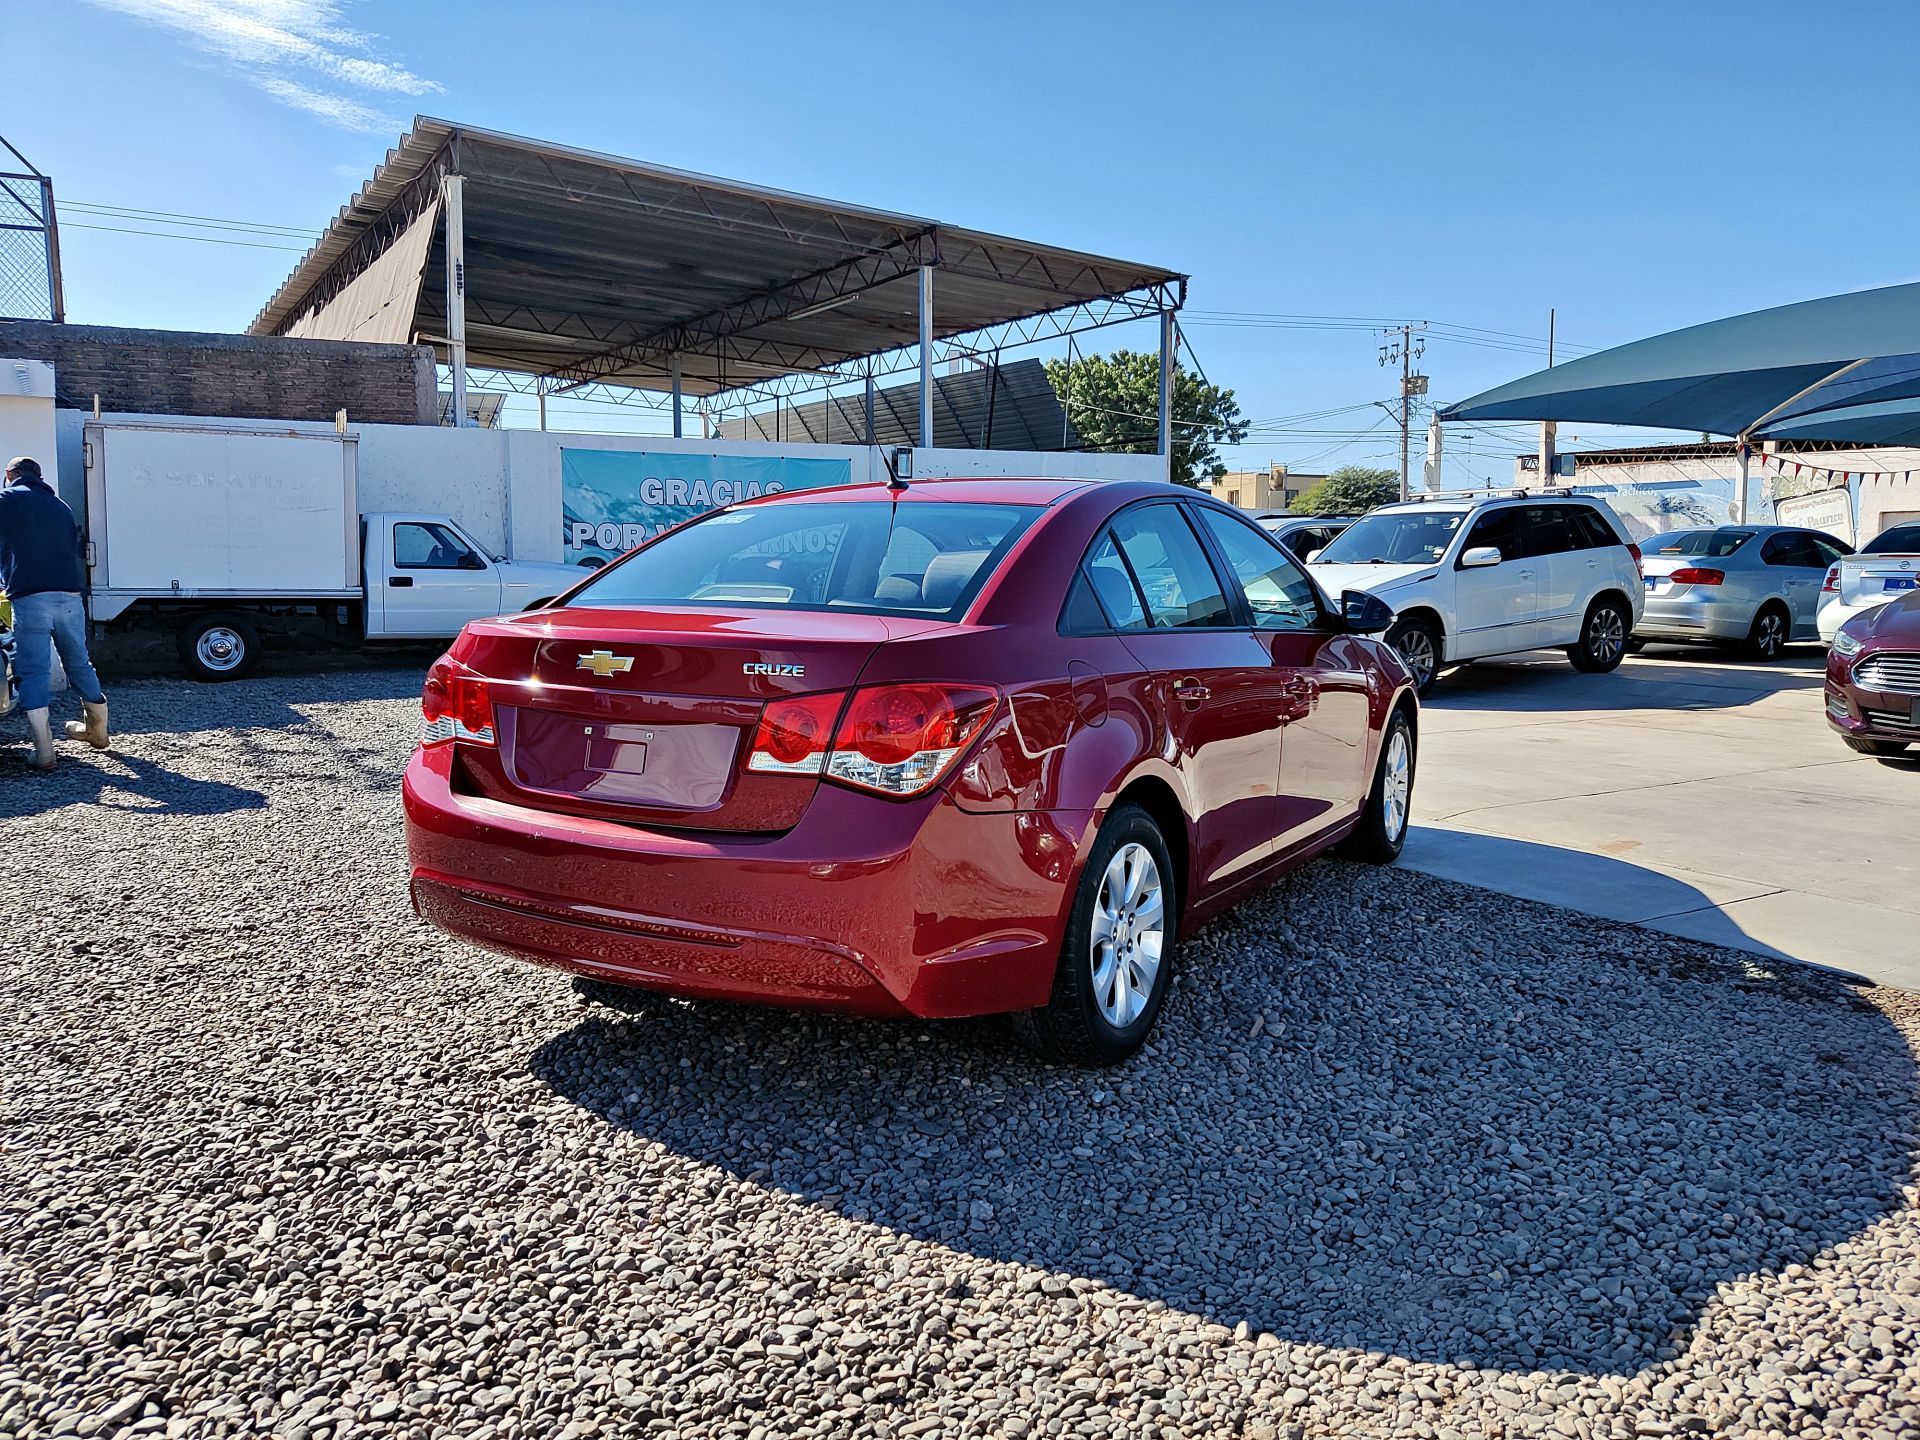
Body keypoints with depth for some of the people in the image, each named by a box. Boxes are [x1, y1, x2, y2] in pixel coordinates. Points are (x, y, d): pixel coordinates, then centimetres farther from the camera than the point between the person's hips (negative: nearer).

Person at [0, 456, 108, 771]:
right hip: (70, 597, 5)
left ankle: (44, 751, -11)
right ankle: (97, 730, 32)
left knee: (33, 672, -4)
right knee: (79, 665, 18)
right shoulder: (60, 506, 22)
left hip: (30, 598, -5)